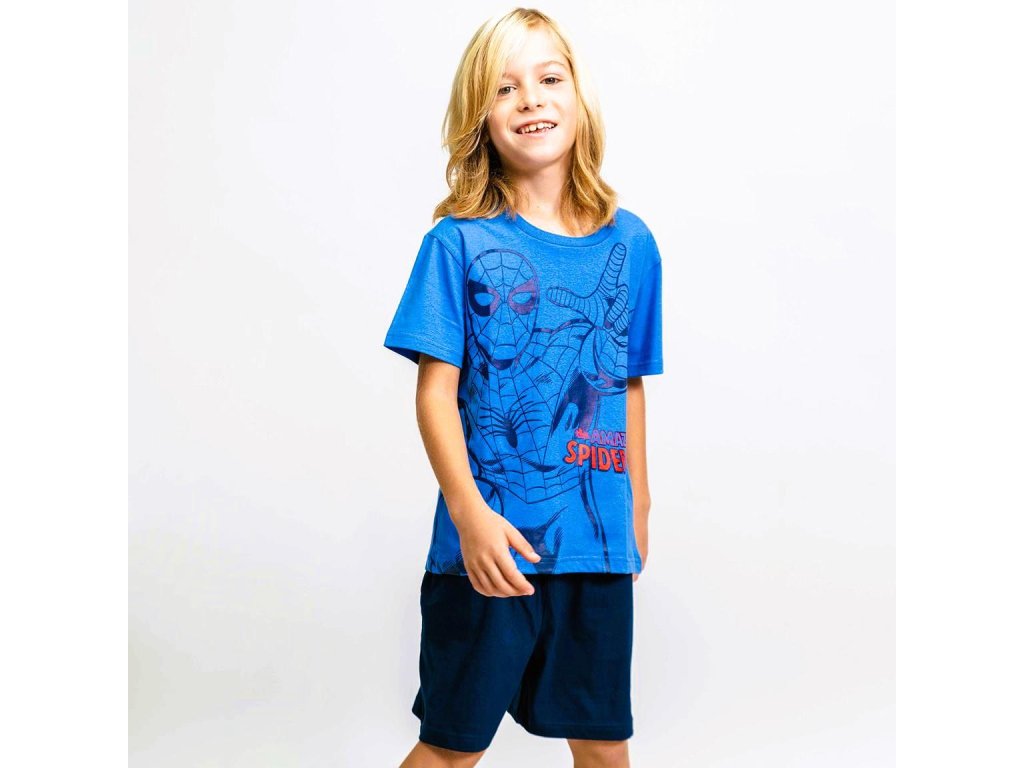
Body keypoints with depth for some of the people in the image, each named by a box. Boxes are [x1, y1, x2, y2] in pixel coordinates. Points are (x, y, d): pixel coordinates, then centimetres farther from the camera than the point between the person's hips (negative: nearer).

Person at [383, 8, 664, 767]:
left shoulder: (631, 242, 4)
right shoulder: (459, 242, -5)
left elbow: (628, 385, 11)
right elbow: (436, 390, -9)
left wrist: (637, 509, 14)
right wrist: (469, 513, -19)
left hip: (598, 540, 3)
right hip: (492, 540, -3)